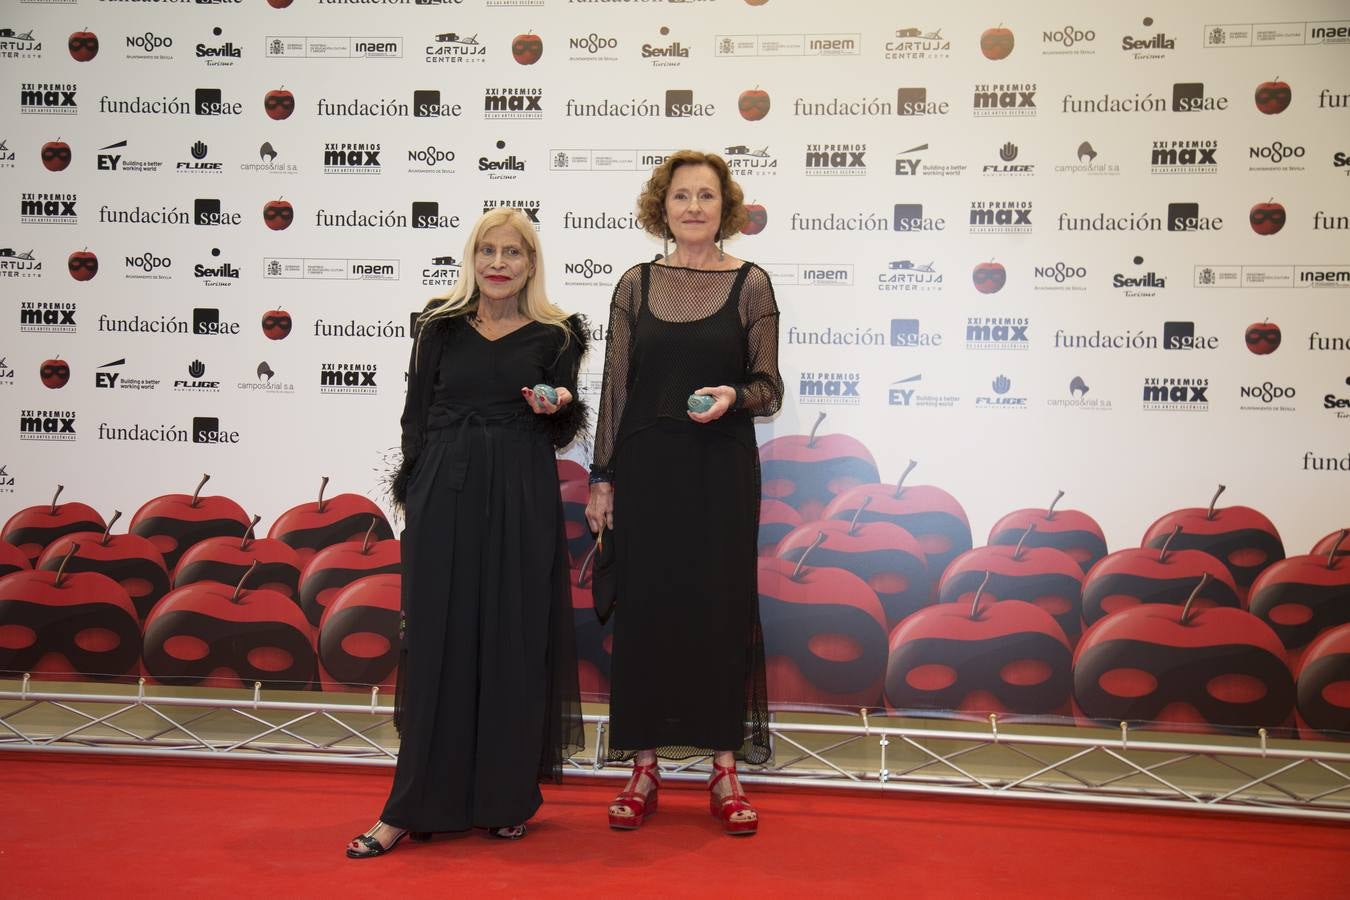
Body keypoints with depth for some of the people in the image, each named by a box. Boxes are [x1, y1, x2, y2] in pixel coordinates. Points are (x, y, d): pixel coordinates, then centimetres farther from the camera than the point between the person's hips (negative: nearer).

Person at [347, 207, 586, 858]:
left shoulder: (555, 336, 6)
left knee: (514, 641, 3)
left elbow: (561, 433, 7)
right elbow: (417, 416, 8)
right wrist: (415, 497, 2)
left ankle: (506, 798, 16)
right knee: (438, 640, 2)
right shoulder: (440, 325, 8)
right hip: (445, 499, 1)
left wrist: (554, 409, -14)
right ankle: (415, 806, 9)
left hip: (521, 503, 0)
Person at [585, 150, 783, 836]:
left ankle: (724, 769, 15)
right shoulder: (636, 285, 7)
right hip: (647, 469, 1)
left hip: (722, 471, -1)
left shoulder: (750, 284, 3)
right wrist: (602, 478, 3)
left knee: (721, 607, 3)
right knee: (644, 606, 4)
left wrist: (733, 396, -20)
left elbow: (770, 389, 2)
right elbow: (616, 387, 7)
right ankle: (644, 767, 16)